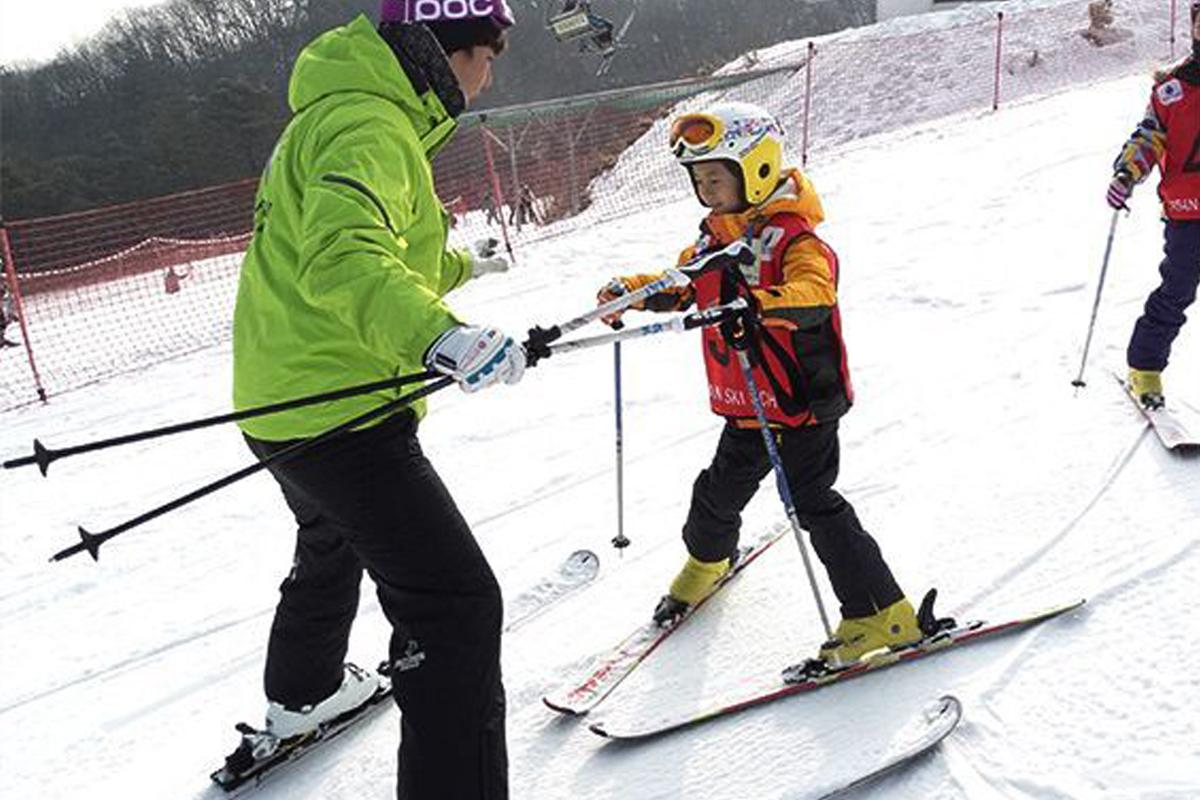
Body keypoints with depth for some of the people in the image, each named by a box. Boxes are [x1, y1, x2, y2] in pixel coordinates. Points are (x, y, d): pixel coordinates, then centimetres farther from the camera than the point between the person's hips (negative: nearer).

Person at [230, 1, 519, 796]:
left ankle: (301, 696, 58)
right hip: (340, 411, -11)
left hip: (287, 399, 11)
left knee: (335, 546, 34)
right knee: (458, 603, -13)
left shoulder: (344, 112, 16)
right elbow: (340, 255, -38)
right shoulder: (370, 127, -18)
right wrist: (438, 336, -53)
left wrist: (458, 266, 44)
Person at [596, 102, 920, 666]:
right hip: (746, 409, 8)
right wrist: (630, 292, 5)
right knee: (718, 492, 21)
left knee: (814, 503, -9)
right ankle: (707, 561, 52)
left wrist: (761, 305, -55)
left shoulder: (793, 236, -19)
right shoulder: (714, 238, 6)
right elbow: (680, 284, 21)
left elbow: (815, 293, -37)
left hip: (803, 405, -8)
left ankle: (882, 614, 0)